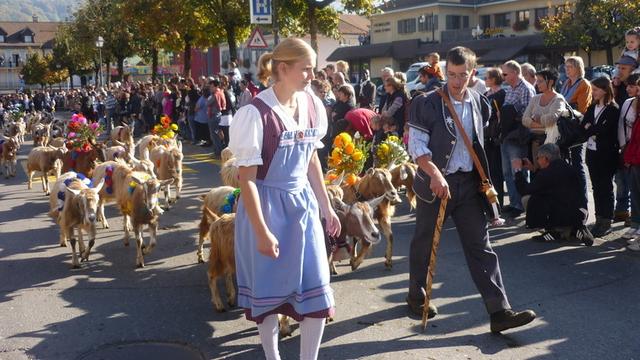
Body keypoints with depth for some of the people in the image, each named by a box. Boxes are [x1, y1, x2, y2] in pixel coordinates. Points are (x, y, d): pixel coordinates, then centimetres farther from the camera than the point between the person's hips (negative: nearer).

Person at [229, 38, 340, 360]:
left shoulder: (312, 105, 0)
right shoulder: (255, 113, -19)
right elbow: (246, 178, -17)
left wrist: (326, 205, 15)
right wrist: (262, 232, -18)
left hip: (303, 203, 5)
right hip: (267, 206, -5)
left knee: (316, 289, 5)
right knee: (269, 289, 10)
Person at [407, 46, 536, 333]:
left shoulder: (479, 104, 7)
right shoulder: (427, 103, -8)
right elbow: (416, 146, -13)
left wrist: (484, 179, 15)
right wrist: (435, 174, -27)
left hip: (468, 184, 4)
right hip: (435, 183, -4)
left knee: (480, 247, 0)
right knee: (424, 243, 11)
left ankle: (499, 312, 0)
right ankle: (416, 295, 32)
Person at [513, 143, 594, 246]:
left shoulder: (546, 173, -12)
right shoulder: (569, 169, 12)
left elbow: (524, 190, -3)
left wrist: (518, 170, 10)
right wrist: (532, 169, 29)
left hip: (561, 217, -8)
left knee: (527, 199, -3)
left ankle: (554, 231, 1)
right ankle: (575, 229, 13)